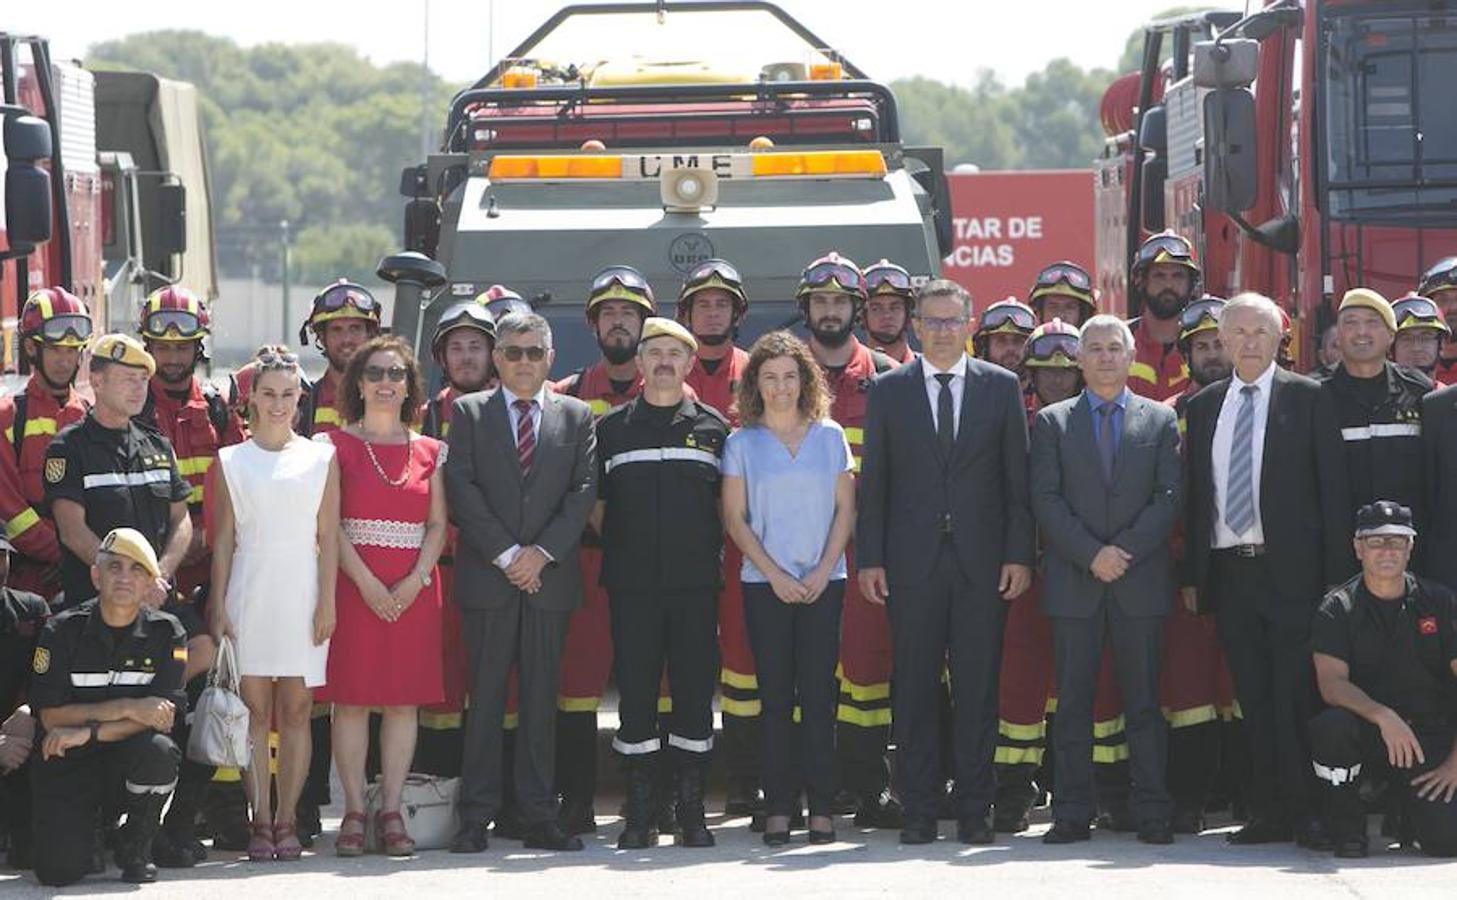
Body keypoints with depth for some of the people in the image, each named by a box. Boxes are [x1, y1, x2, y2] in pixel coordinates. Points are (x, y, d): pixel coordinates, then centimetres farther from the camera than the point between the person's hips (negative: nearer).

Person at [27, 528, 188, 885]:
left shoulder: (166, 634, -4)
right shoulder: (62, 631, -6)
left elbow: (164, 718, -12)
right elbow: (51, 717, -11)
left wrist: (88, 732, -21)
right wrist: (128, 709, -20)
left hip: (130, 756, 1)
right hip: (68, 764, -1)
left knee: (159, 750, -35)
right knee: (59, 872, -18)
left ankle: (136, 849, -8)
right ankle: (89, 827, 21)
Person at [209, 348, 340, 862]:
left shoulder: (320, 458, 8)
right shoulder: (231, 461, 8)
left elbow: (328, 537, 5)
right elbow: (223, 539, 7)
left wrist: (327, 602, -2)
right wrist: (218, 604, 0)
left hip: (301, 593, 0)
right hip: (249, 595, 0)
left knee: (296, 711, -1)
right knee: (255, 712, -1)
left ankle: (287, 821, 2)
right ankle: (261, 823, -1)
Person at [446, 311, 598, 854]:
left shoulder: (576, 416, 11)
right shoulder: (469, 413, 7)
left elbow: (584, 490, 3)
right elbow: (462, 489, -2)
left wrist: (542, 552, -9)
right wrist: (505, 554, -11)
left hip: (550, 578, 1)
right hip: (487, 577, -1)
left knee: (542, 698, 3)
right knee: (485, 697, -2)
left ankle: (539, 816, 5)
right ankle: (476, 817, 0)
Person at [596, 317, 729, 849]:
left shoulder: (713, 427, 9)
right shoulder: (611, 428, 9)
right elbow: (595, 504, 13)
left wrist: (711, 553, 5)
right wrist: (617, 551, 8)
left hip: (695, 584, 0)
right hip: (631, 585, 0)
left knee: (695, 691, -1)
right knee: (635, 693, -1)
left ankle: (692, 814, 5)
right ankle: (638, 818, 3)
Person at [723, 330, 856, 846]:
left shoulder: (829, 437, 8)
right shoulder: (742, 444, 5)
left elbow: (845, 510, 6)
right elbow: (735, 519, 2)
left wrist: (823, 571, -6)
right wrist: (775, 574, -7)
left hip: (822, 583, 0)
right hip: (765, 584, 0)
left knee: (818, 693, -4)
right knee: (776, 696, -1)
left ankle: (822, 809, -2)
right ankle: (778, 808, 0)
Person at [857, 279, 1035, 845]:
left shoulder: (1001, 387, 8)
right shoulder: (888, 389, 8)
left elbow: (1018, 476, 6)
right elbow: (873, 480, 7)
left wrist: (1019, 554, -2)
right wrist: (869, 558, -1)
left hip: (982, 562, 0)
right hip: (912, 561, 0)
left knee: (978, 687, 1)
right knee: (914, 689, 1)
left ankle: (974, 811, 5)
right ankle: (918, 812, 5)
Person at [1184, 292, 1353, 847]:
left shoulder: (1308, 399, 2)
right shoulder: (1203, 407, 14)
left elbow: (1333, 488, -1)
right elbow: (1195, 495, 15)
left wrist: (1337, 576, -7)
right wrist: (1192, 573, 9)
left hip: (1291, 572, -4)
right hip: (1229, 570, 4)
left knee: (1296, 697, -6)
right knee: (1253, 702, 6)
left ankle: (1308, 814, -2)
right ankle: (1267, 812, 10)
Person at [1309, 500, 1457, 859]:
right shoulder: (1338, 609, -1)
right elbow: (1331, 684, -14)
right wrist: (1383, 716, -31)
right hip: (1367, 733, -1)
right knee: (1330, 726, -36)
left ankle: (1402, 801, 17)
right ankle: (1348, 830, -10)